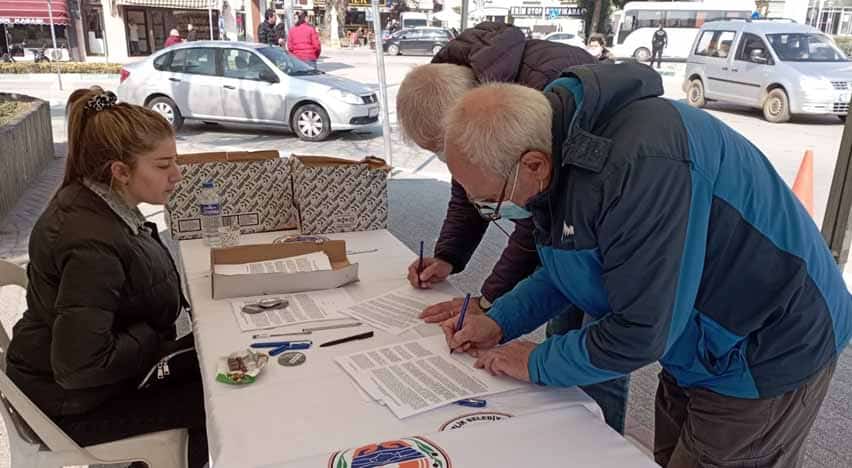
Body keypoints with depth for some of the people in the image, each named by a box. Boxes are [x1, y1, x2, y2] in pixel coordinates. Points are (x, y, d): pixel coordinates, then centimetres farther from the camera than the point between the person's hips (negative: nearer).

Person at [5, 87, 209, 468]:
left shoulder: (90, 202, -5)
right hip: (74, 403, -9)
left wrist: (177, 300, -3)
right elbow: (79, 367, -32)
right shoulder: (92, 244, -34)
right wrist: (155, 337, -19)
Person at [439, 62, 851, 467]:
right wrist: (500, 321, -4)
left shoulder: (641, 164, -38)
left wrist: (538, 364, -17)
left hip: (769, 350, -8)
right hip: (696, 342, 8)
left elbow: (642, 332, -31)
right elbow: (566, 264, 6)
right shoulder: (559, 137, -8)